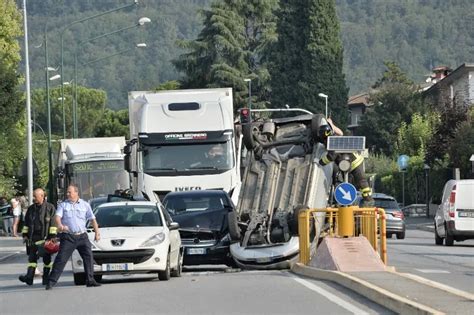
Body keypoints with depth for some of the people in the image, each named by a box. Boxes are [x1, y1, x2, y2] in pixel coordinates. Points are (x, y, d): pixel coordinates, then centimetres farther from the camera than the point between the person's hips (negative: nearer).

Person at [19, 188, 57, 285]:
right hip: (33, 237, 4)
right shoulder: (31, 209, 14)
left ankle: (46, 277, 12)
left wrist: (52, 236, -11)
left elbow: (53, 223, -5)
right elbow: (26, 223, 20)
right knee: (32, 257, -5)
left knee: (46, 258, 3)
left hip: (45, 237, -4)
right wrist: (25, 235, 13)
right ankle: (29, 276, -14)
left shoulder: (50, 208, -1)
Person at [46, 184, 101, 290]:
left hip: (82, 236, 2)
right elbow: (57, 216, -8)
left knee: (88, 257, -2)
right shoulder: (63, 205, 7)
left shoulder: (85, 205, 10)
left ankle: (90, 280, 7)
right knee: (61, 259, -7)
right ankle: (51, 281, -6)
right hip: (68, 236, -2)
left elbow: (92, 219, 12)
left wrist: (97, 232, 4)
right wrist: (60, 225, -30)